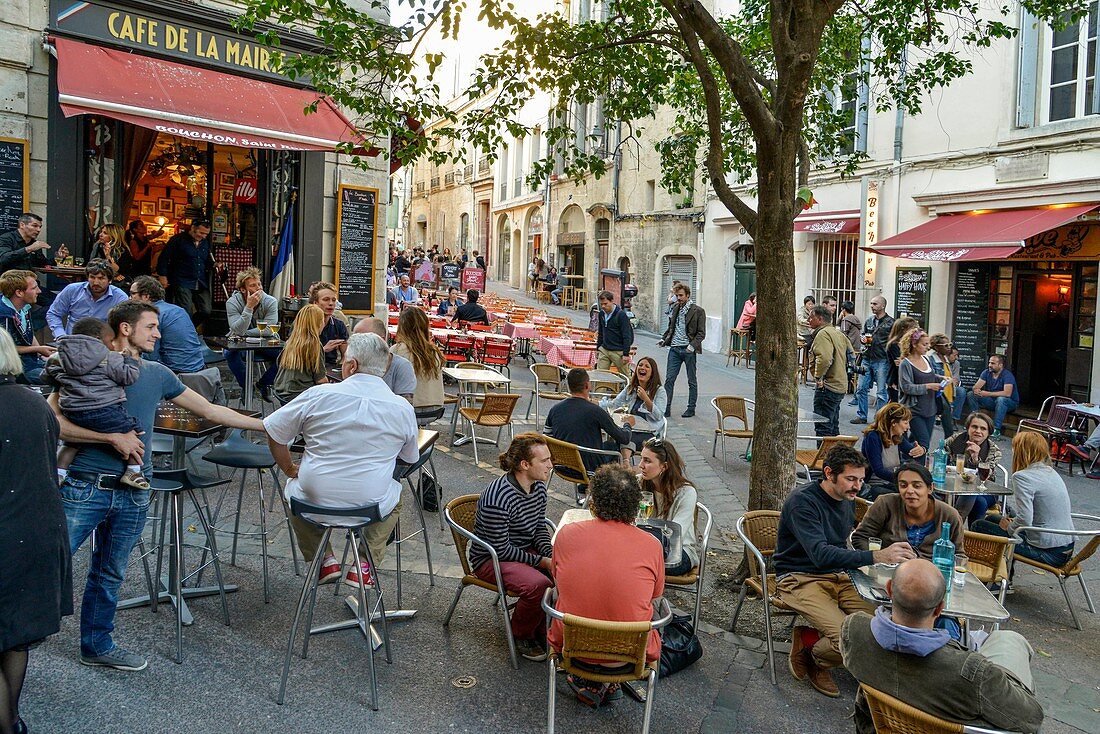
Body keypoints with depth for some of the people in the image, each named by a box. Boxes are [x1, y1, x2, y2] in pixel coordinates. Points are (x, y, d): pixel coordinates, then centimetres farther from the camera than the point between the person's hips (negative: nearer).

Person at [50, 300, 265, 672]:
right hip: (86, 487, -4)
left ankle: (98, 645, 30)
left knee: (110, 575, 15)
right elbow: (54, 421, -13)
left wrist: (267, 425, 12)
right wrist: (112, 437, -17)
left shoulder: (157, 374, 10)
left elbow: (210, 409, 14)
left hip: (132, 494, 4)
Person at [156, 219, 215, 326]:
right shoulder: (179, 240, -5)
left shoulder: (205, 242, 14)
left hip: (201, 284, 6)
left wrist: (214, 264, 4)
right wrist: (163, 276, -7)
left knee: (206, 312, 0)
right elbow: (164, 258, -3)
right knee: (186, 313, -12)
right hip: (182, 283, -6)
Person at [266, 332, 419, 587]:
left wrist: (290, 469, 15)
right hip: (372, 505, 0)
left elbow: (273, 432, -1)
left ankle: (325, 560, 25)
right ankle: (365, 565, 19)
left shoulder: (318, 395, -9)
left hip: (314, 500, 0)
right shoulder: (403, 408, -5)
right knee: (394, 494, 35)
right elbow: (410, 459, 10)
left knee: (294, 487, 34)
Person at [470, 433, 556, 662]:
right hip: (491, 559, -8)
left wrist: (551, 554, -8)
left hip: (527, 551, 8)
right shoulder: (498, 498, -28)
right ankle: (521, 634, -1)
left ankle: (540, 625, 9)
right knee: (538, 584, -31)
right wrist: (541, 562, -20)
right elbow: (501, 548, -23)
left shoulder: (539, 486, -1)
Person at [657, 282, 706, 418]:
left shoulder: (698, 311, -5)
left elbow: (701, 333, -8)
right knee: (669, 379, 0)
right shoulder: (675, 309, 11)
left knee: (692, 381, 9)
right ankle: (666, 408, 5)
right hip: (674, 349, 4)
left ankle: (691, 409, 18)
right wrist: (664, 339, 6)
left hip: (688, 350, -4)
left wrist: (692, 345, -21)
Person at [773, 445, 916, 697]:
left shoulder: (846, 501, 9)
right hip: (801, 579, -8)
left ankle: (809, 639, 2)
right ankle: (813, 658, 6)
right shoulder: (802, 501, -18)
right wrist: (877, 556, -39)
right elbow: (820, 554, -31)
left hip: (837, 576, 8)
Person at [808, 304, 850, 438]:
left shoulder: (823, 334, -14)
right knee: (833, 428, 18)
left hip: (827, 387, -10)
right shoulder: (838, 333, 18)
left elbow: (824, 358, -29)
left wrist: (818, 376, -18)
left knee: (822, 428, -8)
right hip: (841, 385, 10)